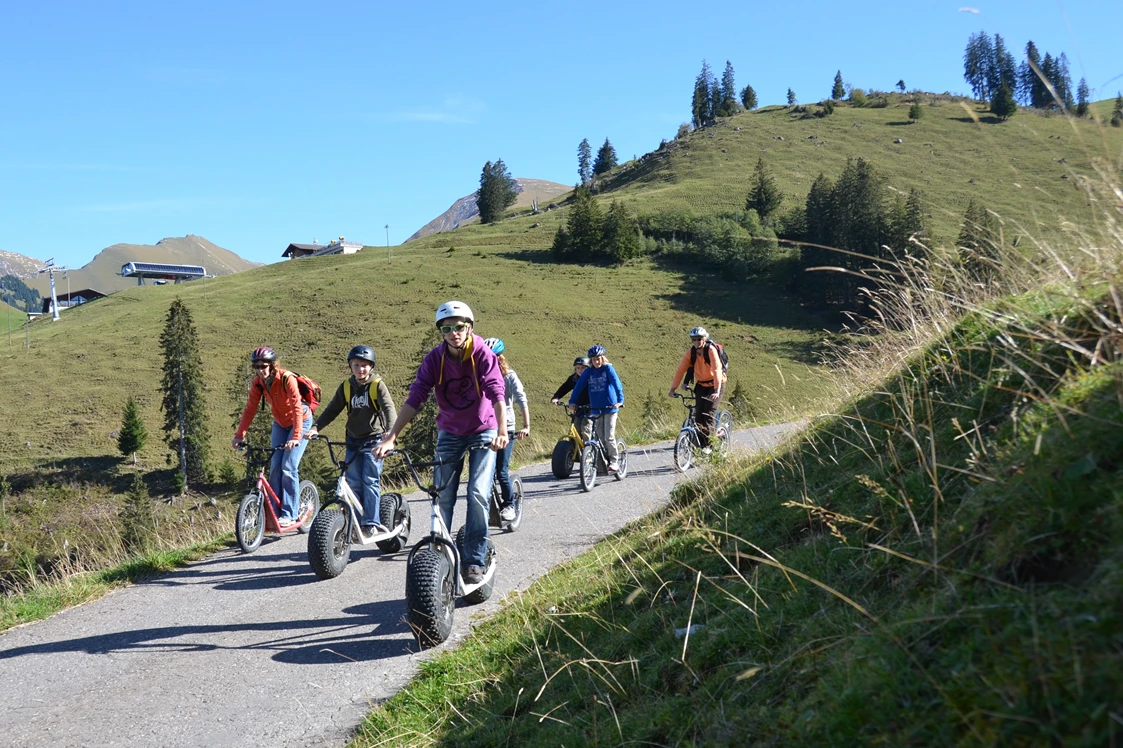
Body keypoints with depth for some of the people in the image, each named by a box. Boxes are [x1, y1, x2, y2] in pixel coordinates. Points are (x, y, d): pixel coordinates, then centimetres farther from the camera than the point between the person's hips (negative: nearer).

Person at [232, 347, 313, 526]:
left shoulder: (287, 379, -29)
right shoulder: (258, 383, -12)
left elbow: (297, 408, -35)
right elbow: (250, 409, -10)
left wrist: (296, 437, -45)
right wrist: (239, 435, -18)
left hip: (300, 422, -6)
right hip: (280, 423, 6)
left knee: (288, 467, -14)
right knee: (275, 467, -3)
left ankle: (289, 514, -8)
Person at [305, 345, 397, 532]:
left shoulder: (378, 385, -7)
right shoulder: (346, 387, 5)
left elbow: (389, 408, -18)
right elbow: (332, 409, 8)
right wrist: (315, 427, -7)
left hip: (373, 439, -4)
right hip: (353, 440, 4)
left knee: (370, 481, -9)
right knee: (353, 483, 1)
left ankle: (371, 522, -5)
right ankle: (356, 521, 6)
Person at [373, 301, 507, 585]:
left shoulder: (483, 355, -19)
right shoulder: (435, 358, -12)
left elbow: (497, 394, -30)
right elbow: (415, 398, -19)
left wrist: (502, 431, -47)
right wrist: (390, 437, -29)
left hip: (483, 431, -2)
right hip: (450, 433, 3)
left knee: (478, 494, -12)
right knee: (442, 497, -2)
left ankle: (475, 562, -2)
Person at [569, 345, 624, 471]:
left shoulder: (608, 368, -5)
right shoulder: (589, 372, 5)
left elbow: (617, 383, -14)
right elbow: (579, 386, 4)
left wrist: (620, 400, -26)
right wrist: (572, 401, -3)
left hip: (610, 408, -4)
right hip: (596, 409, 4)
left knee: (609, 436, -7)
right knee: (600, 437, 6)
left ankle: (614, 461, 5)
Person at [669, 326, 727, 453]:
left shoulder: (711, 350, -24)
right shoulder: (690, 352, -11)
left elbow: (717, 370, -33)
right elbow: (681, 369, -12)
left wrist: (716, 390, -43)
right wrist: (673, 388, -18)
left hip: (715, 384, -4)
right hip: (701, 384, 4)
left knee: (708, 414, -13)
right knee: (698, 413, -4)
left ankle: (708, 444, -7)